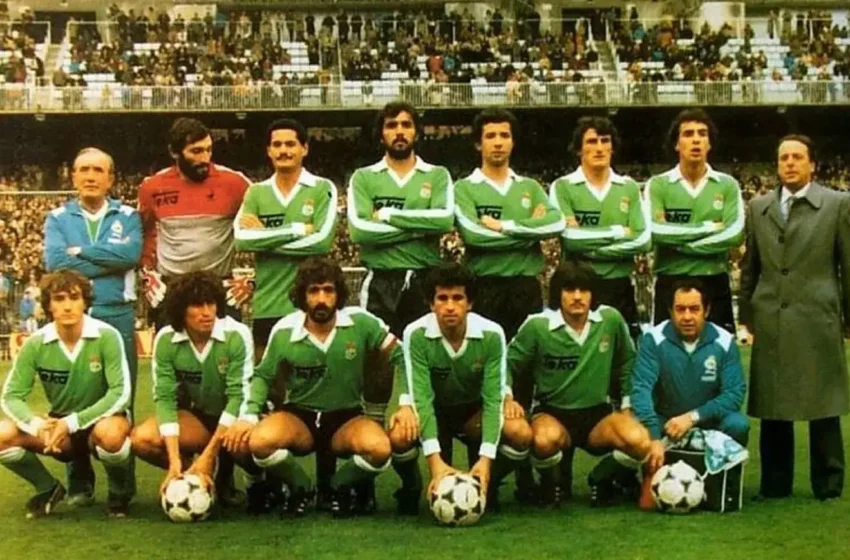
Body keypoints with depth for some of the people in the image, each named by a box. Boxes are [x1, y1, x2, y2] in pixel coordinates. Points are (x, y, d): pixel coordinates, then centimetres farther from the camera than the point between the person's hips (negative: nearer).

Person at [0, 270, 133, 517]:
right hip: (59, 428, 3)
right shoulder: (36, 344, -10)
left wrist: (72, 422, -31)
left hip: (101, 421, -3)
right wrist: (36, 423, -31)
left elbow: (120, 394, -23)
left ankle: (120, 492, -6)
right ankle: (48, 489, 7)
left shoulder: (107, 337, -19)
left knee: (110, 433, -39)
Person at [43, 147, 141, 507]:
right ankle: (79, 483, 12)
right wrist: (109, 262, -7)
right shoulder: (58, 218, 10)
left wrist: (80, 252, -6)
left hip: (118, 316, -1)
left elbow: (131, 253, -11)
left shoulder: (128, 216, 9)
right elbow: (55, 262, -8)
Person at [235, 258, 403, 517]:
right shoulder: (284, 331, -8)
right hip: (298, 416, 1)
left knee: (378, 448, -34)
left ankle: (342, 486, 3)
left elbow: (400, 358, -1)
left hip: (347, 417, -1)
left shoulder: (361, 322, -13)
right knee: (259, 442, -32)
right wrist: (249, 415, -10)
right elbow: (263, 377, 7)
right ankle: (300, 486, 3)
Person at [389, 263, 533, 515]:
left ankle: (488, 485, 3)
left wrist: (486, 459, -35)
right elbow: (421, 397, -29)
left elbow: (492, 397, -23)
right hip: (433, 411, -1)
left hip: (473, 410, 1)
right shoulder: (416, 334, -25)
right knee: (399, 436, -34)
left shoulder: (492, 334, -23)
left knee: (521, 433, -28)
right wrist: (435, 460, -40)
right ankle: (411, 488, 0)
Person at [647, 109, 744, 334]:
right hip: (670, 285, -1)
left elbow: (735, 234, -10)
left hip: (715, 285, 1)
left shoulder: (727, 185, 5)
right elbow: (655, 231, -14)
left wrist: (679, 241, -12)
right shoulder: (658, 185, 2)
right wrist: (708, 227, -10)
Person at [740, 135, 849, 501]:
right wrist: (746, 316, 10)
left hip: (818, 321, -3)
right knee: (772, 406, 6)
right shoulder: (758, 207, 12)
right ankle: (775, 484, 16)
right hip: (770, 322, 3)